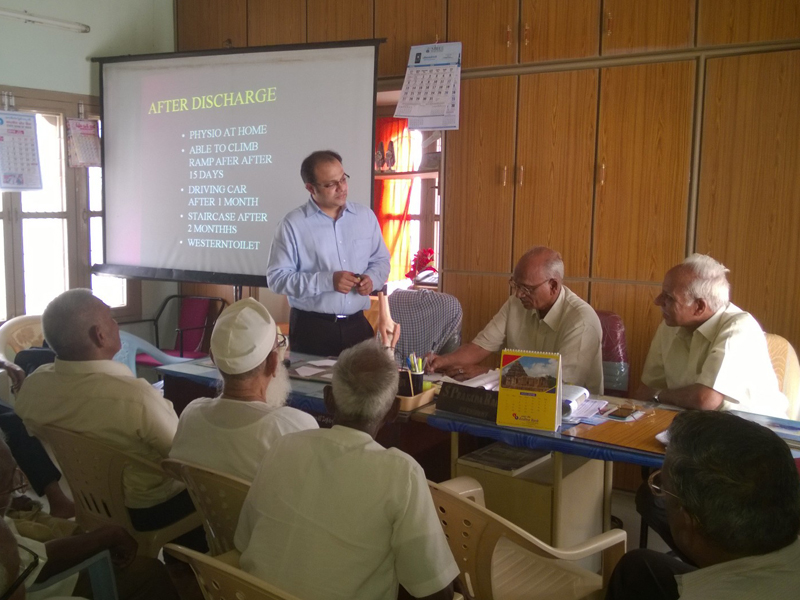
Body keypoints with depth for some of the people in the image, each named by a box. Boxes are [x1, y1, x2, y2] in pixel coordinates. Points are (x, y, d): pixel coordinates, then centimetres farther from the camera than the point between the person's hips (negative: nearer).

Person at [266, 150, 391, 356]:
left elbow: (381, 260, 16)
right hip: (311, 328, -3)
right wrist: (328, 281, -19)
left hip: (357, 325, 4)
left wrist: (371, 279, -7)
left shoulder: (365, 216, 6)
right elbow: (277, 277, -10)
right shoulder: (293, 224, -7)